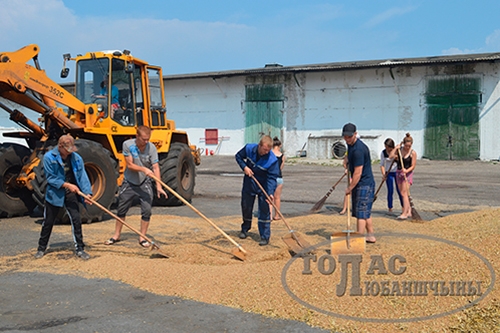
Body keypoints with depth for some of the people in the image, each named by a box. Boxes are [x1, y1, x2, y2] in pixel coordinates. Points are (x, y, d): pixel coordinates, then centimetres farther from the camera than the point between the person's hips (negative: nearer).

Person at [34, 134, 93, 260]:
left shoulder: (76, 158, -5)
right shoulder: (49, 157, -11)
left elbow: (82, 176, -7)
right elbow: (50, 178, -13)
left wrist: (86, 193, -19)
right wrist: (67, 185, -21)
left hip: (71, 194, 2)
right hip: (54, 194, -1)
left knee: (76, 220, -4)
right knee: (48, 223, 10)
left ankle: (79, 249, 7)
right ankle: (41, 248, 27)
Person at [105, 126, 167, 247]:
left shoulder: (152, 148, -16)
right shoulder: (127, 144, -16)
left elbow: (155, 167, -20)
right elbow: (130, 165, -17)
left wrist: (159, 186, -30)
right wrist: (144, 169, -35)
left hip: (145, 183, 0)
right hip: (129, 182, 0)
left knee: (147, 210, -6)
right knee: (121, 210, 11)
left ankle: (142, 237, 10)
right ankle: (116, 235, 28)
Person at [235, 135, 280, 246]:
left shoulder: (272, 160, -27)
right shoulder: (249, 148, -17)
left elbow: (272, 178, -24)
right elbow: (238, 156, 2)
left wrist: (270, 193, -36)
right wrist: (244, 167, -15)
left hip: (263, 187, -3)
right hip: (249, 184, 3)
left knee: (264, 212, -5)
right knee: (246, 208, 15)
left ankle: (265, 237, 2)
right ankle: (245, 229, 39)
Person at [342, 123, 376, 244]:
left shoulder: (358, 150, -24)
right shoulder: (350, 144, 7)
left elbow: (358, 173, -22)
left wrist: (350, 188, -13)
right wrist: (346, 159, 13)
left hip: (364, 184, -10)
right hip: (359, 184, 10)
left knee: (361, 213, -8)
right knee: (366, 212, 17)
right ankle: (370, 236, 27)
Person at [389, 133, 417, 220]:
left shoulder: (413, 153, -9)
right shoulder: (399, 150, 2)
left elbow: (413, 166, -10)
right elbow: (390, 156, -10)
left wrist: (406, 171, -25)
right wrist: (395, 148, -14)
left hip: (408, 173, -5)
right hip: (399, 173, 5)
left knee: (404, 193, -13)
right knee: (403, 194, 10)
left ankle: (404, 213, -14)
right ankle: (409, 211, 21)